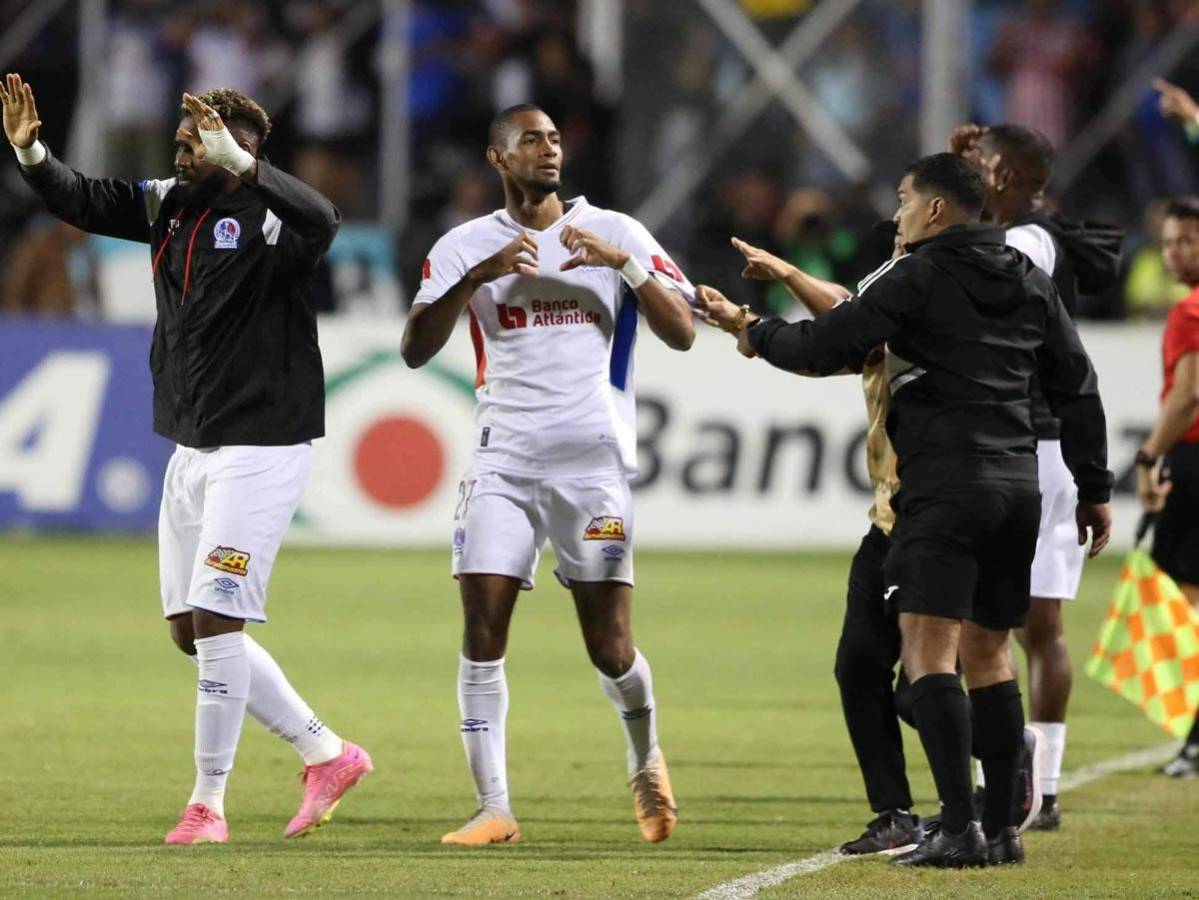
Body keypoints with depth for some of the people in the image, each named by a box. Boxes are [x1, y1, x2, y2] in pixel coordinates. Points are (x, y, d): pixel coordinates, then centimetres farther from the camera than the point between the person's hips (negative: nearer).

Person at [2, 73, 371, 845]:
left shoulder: (265, 219, -16)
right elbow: (82, 201, 15)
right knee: (191, 630, 10)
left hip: (261, 449, -9)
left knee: (216, 620, -11)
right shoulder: (169, 205, 8)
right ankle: (327, 754, 21)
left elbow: (320, 220, -38)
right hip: (192, 452, 9)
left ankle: (208, 804, -2)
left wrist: (234, 158, -46)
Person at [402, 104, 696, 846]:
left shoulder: (616, 234, 4)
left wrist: (622, 263, -14)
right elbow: (415, 350, -5)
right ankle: (495, 810, -5)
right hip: (504, 463, 1)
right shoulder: (465, 247, 5)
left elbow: (682, 333, -1)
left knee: (610, 646, 0)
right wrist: (478, 275, -18)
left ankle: (647, 762, 29)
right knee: (482, 630, -10)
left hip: (594, 461, -1)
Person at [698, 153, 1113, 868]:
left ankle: (958, 827, -21)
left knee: (929, 650, -10)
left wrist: (751, 331, 13)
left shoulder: (917, 278, -6)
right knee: (988, 654, 14)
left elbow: (824, 347, -6)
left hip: (945, 485, -7)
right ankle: (1002, 830, 12)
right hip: (1020, 482, 7)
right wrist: (1095, 489, 21)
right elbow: (1077, 387, 15)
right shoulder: (1029, 281, 14)